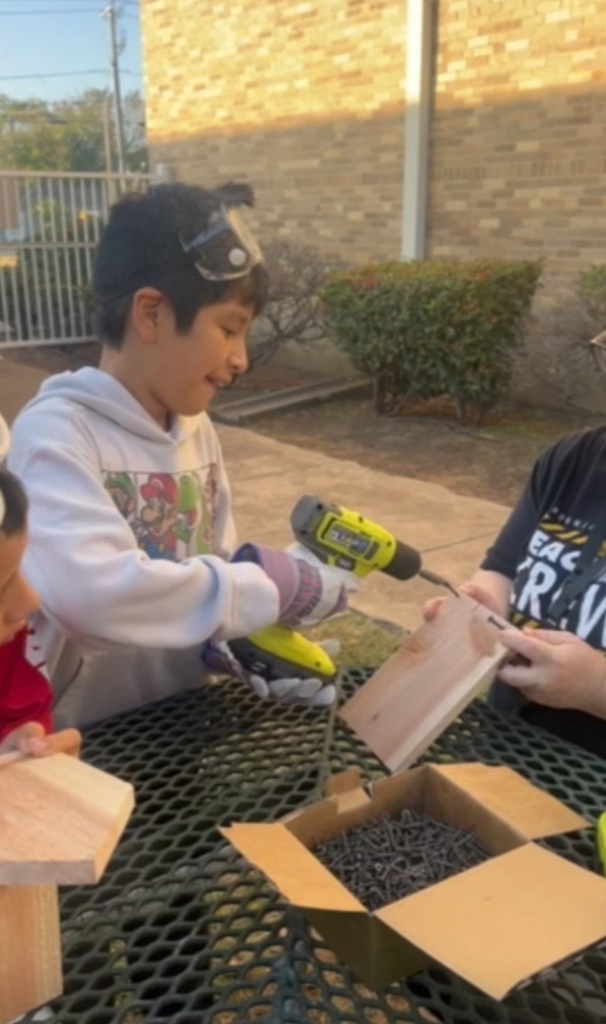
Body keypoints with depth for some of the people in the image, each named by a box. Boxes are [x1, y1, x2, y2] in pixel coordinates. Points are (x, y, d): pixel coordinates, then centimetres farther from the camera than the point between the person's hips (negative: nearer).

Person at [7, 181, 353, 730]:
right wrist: (272, 588, -23)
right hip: (87, 742, -5)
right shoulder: (55, 432, -16)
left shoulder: (197, 430, 4)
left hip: (184, 721, 5)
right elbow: (88, 594, -30)